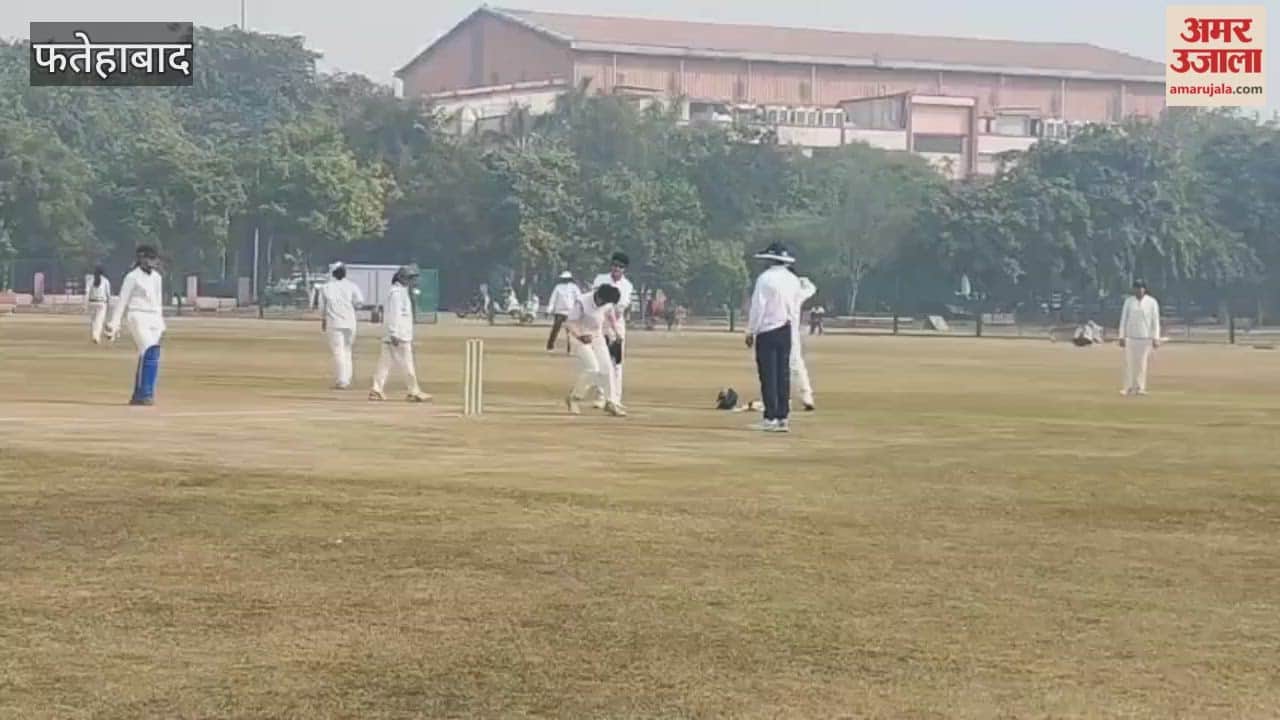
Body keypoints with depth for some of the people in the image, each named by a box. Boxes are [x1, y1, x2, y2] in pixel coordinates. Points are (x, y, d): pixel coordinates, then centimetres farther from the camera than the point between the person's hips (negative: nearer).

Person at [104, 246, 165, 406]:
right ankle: (145, 394, -20)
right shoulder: (133, 277, -5)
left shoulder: (157, 277, 15)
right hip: (138, 318, -7)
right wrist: (114, 324, -10)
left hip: (154, 320, 7)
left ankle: (138, 396, 8)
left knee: (149, 356, 3)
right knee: (149, 353, -21)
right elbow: (122, 301, -6)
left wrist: (161, 324, 21)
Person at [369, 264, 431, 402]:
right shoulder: (396, 292, -13)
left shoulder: (403, 291, 18)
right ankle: (414, 392, 0)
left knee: (385, 362, 5)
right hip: (399, 335, -10)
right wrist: (394, 334, -24)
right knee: (407, 365, -4)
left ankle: (376, 390, 3)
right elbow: (394, 314, -20)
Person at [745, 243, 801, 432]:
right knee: (783, 375, 8)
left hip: (767, 331, -6)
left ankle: (771, 418, -6)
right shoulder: (794, 280, 8)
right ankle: (783, 418, 9)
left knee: (768, 376, -4)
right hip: (786, 331, 6)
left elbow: (758, 307, -12)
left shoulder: (765, 278, -11)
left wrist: (751, 331, -5)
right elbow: (796, 310, 12)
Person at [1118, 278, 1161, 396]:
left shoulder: (1152, 302, 1)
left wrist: (1156, 338, -4)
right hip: (1130, 336, 1)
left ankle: (1140, 387, 3)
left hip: (1145, 337, -1)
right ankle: (1128, 387, -1)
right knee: (1129, 362, -3)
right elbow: (1123, 319, 6)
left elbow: (1155, 320, 1)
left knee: (1142, 363, -2)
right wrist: (1122, 337, 1)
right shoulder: (1128, 301, 5)